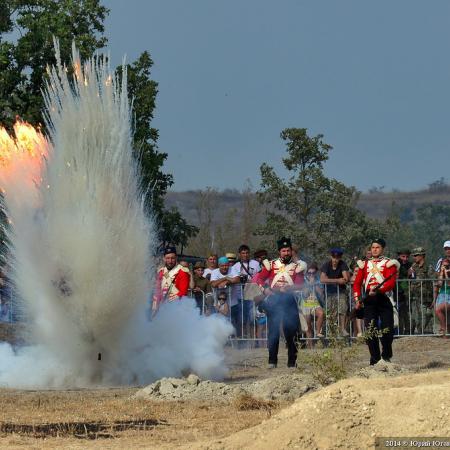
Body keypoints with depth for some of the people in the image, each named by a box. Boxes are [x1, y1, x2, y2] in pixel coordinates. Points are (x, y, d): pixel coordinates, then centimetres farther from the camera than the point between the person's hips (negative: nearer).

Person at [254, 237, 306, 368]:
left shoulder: (297, 266, 6)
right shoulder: (272, 265, 8)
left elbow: (299, 285, -2)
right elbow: (259, 278, 6)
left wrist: (288, 288, -20)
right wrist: (265, 288, -12)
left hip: (288, 299, 0)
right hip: (273, 299, 0)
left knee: (290, 330, -3)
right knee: (273, 330, 0)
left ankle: (292, 360, 5)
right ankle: (272, 361, 2)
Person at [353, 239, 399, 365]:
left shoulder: (389, 263, 3)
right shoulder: (365, 264, 16)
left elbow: (391, 283, -11)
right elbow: (357, 283, 14)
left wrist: (378, 289, -26)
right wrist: (357, 300, 0)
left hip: (384, 299, -3)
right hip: (368, 300, 3)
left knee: (387, 330, -5)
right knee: (370, 331, -2)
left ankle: (386, 357, 15)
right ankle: (375, 359, 5)